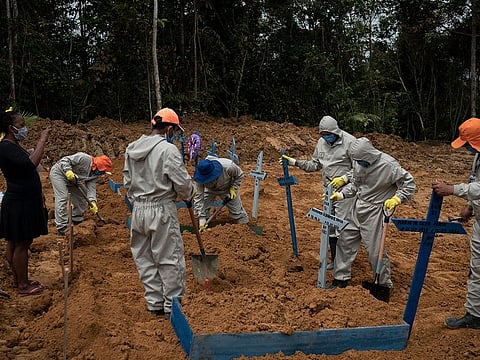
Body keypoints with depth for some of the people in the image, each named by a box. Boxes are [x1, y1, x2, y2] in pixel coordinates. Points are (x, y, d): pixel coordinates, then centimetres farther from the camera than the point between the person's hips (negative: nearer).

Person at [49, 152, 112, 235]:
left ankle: (77, 219, 25)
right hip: (59, 173, -9)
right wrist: (68, 171, -43)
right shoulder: (84, 158, -29)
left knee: (82, 195, 9)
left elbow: (91, 187, -13)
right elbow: (65, 160, -27)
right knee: (62, 198, -17)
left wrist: (92, 202, -27)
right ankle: (61, 226, -16)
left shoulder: (95, 175, -6)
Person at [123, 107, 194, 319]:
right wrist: (188, 197, 7)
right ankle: (172, 307, 12)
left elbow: (127, 181, 13)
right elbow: (182, 182, -14)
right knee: (170, 260, 4)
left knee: (144, 258, 14)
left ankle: (155, 303, 24)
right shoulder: (167, 149, -15)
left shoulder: (132, 149, 7)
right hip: (162, 211, -7)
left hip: (138, 211, 7)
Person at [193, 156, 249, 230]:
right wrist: (202, 220, -37)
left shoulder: (228, 167, -40)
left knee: (236, 211, 0)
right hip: (209, 190, 1)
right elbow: (199, 197, -32)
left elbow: (239, 175, -16)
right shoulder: (200, 177, -36)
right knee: (199, 210, -11)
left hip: (227, 188, -1)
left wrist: (233, 189, -25)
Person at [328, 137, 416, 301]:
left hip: (374, 212, -7)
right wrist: (341, 194, 2)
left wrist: (397, 198, -25)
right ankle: (341, 278, 26)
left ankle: (385, 285, 18)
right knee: (345, 240, 10)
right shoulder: (359, 163, -1)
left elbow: (409, 183, -12)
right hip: (357, 207, 7)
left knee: (375, 250, -2)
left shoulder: (388, 164, -20)